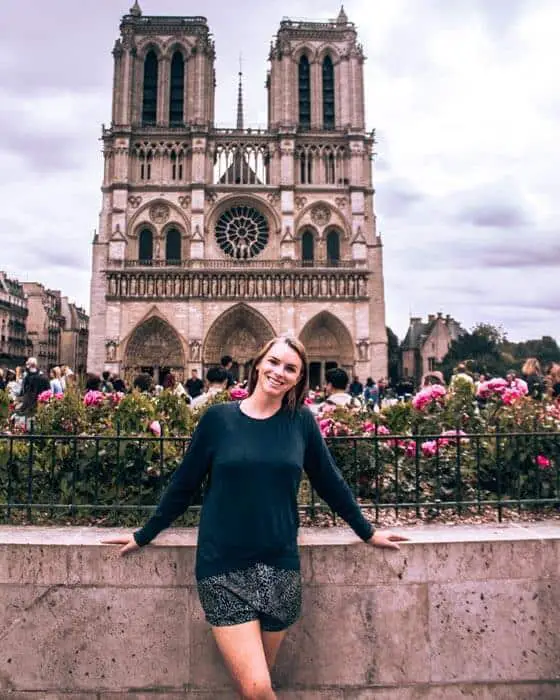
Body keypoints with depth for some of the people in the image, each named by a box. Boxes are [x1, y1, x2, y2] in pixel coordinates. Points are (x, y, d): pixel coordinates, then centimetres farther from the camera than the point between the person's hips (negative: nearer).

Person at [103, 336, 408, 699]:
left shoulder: (301, 421, 1)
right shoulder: (219, 417, -3)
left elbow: (330, 481, 10)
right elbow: (184, 484, 5)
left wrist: (367, 532, 16)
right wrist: (144, 536, 11)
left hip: (279, 566, 2)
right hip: (224, 567, -1)